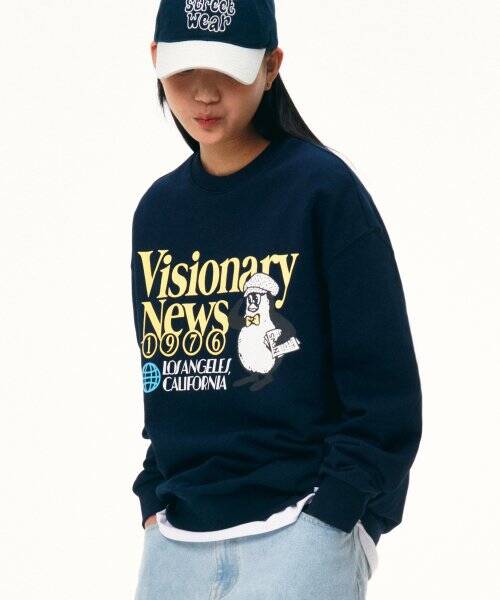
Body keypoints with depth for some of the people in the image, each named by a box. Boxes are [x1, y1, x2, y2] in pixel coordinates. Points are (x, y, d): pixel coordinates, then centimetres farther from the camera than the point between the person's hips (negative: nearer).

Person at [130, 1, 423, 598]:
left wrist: (330, 517, -12)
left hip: (299, 531, -5)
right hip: (174, 540, 5)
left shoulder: (323, 188, -5)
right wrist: (154, 499, 9)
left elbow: (384, 386, -7)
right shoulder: (158, 209, 12)